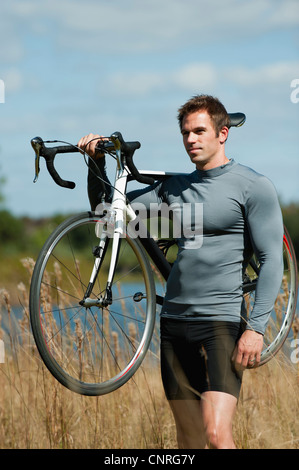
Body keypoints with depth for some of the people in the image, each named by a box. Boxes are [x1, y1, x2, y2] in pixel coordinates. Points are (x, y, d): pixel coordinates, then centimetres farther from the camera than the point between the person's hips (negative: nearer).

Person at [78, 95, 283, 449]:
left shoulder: (253, 187, -3)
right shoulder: (175, 187, 15)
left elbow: (271, 261, -8)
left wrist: (256, 328, -16)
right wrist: (98, 160, 2)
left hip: (222, 321, -6)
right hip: (175, 323, 6)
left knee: (217, 435, -19)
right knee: (190, 439, 9)